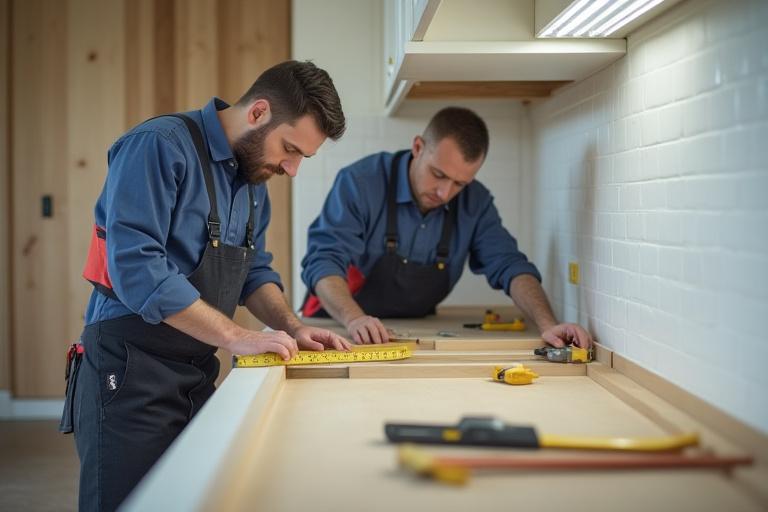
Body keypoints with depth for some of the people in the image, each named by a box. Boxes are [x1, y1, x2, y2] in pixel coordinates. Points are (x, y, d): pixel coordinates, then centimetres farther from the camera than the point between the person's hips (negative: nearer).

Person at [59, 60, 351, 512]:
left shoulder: (254, 177, 11)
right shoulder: (160, 146, -16)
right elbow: (136, 266, -26)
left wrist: (292, 328, -1)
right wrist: (237, 336, -25)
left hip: (198, 375, 8)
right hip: (131, 373, -8)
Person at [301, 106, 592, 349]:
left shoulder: (475, 202, -5)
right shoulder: (360, 183, -18)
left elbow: (508, 265, -10)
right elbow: (324, 261, -23)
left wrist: (547, 325, -28)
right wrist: (354, 319, -42)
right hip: (338, 328, -3)